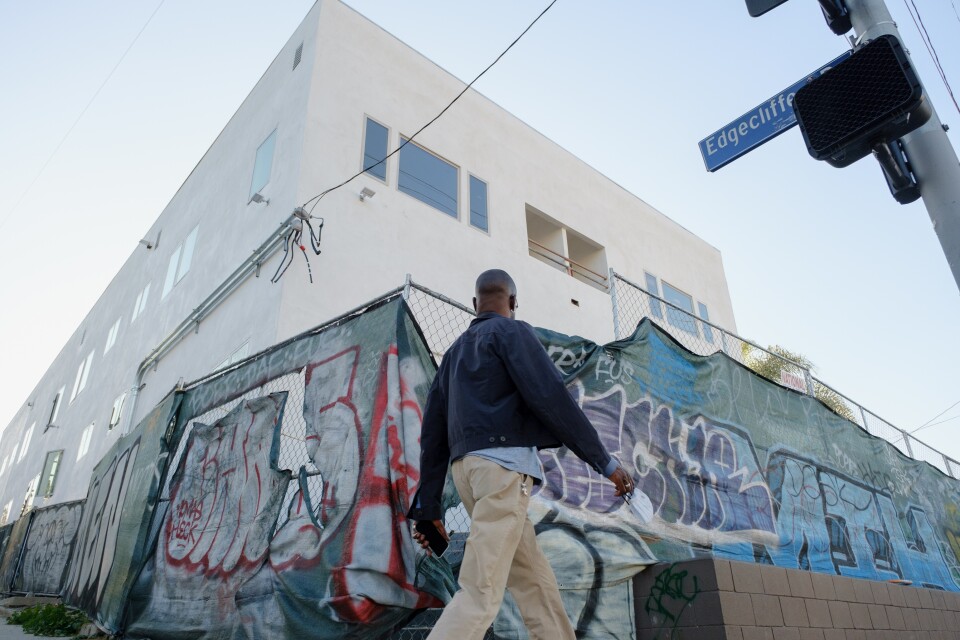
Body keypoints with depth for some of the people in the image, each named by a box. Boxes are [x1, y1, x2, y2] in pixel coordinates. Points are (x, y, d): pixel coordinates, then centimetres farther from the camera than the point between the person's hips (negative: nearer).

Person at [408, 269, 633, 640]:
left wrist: (428, 509, 16)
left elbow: (433, 432, 17)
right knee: (481, 594, -10)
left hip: (469, 466, 8)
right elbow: (551, 397, -13)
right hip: (503, 463, -8)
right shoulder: (512, 331, 2)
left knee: (534, 582, 13)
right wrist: (604, 461, -6)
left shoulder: (456, 351, 23)